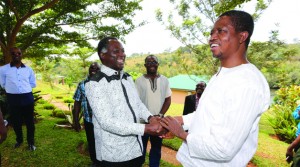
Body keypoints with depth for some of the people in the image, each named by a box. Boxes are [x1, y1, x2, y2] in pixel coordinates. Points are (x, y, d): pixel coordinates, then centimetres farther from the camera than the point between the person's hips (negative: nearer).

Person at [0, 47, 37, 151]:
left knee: (29, 121, 7)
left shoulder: (28, 69, 3)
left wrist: (24, 88, 5)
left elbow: (33, 84, 12)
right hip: (13, 98, 0)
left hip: (27, 97, 0)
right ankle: (19, 140, 35)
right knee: (16, 122, 13)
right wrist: (12, 89, 7)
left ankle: (31, 142, 21)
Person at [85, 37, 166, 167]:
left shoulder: (128, 78, 7)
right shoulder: (95, 84, -17)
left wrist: (150, 118, -11)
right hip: (114, 155, -6)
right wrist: (146, 129, -28)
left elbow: (138, 103, 10)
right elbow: (106, 122, -23)